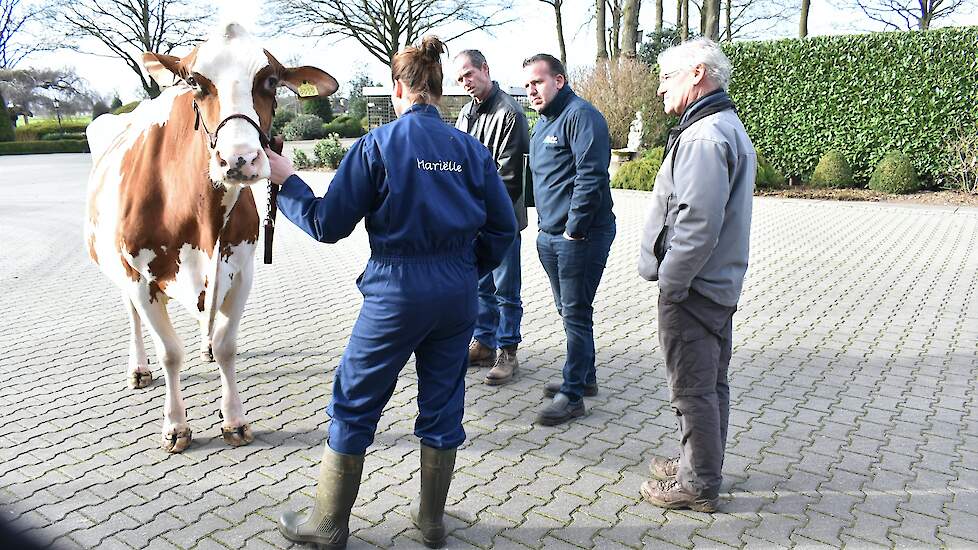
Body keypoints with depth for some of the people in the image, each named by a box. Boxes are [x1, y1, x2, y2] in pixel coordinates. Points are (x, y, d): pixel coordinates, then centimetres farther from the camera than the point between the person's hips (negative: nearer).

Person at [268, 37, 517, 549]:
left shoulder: (377, 144, -8)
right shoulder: (470, 148, 3)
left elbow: (329, 225, -7)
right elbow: (502, 228, 4)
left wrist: (287, 182, 7)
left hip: (396, 291, -4)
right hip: (457, 296, 4)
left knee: (354, 405, 12)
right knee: (443, 405, 16)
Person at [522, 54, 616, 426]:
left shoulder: (581, 116, -13)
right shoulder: (542, 124, 18)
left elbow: (590, 176, -21)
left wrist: (574, 228, -20)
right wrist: (546, 226, 17)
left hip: (580, 235, -9)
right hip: (550, 236, 10)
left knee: (576, 313, -3)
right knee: (568, 310, 17)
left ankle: (572, 395, 6)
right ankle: (585, 377, 32)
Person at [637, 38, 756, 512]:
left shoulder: (704, 137, -20)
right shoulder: (727, 126, 14)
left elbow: (698, 224, -27)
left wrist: (670, 283, -18)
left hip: (693, 289, -11)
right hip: (720, 283, 11)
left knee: (692, 388, 2)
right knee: (711, 382, 20)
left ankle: (697, 484, 17)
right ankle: (700, 465, 35)